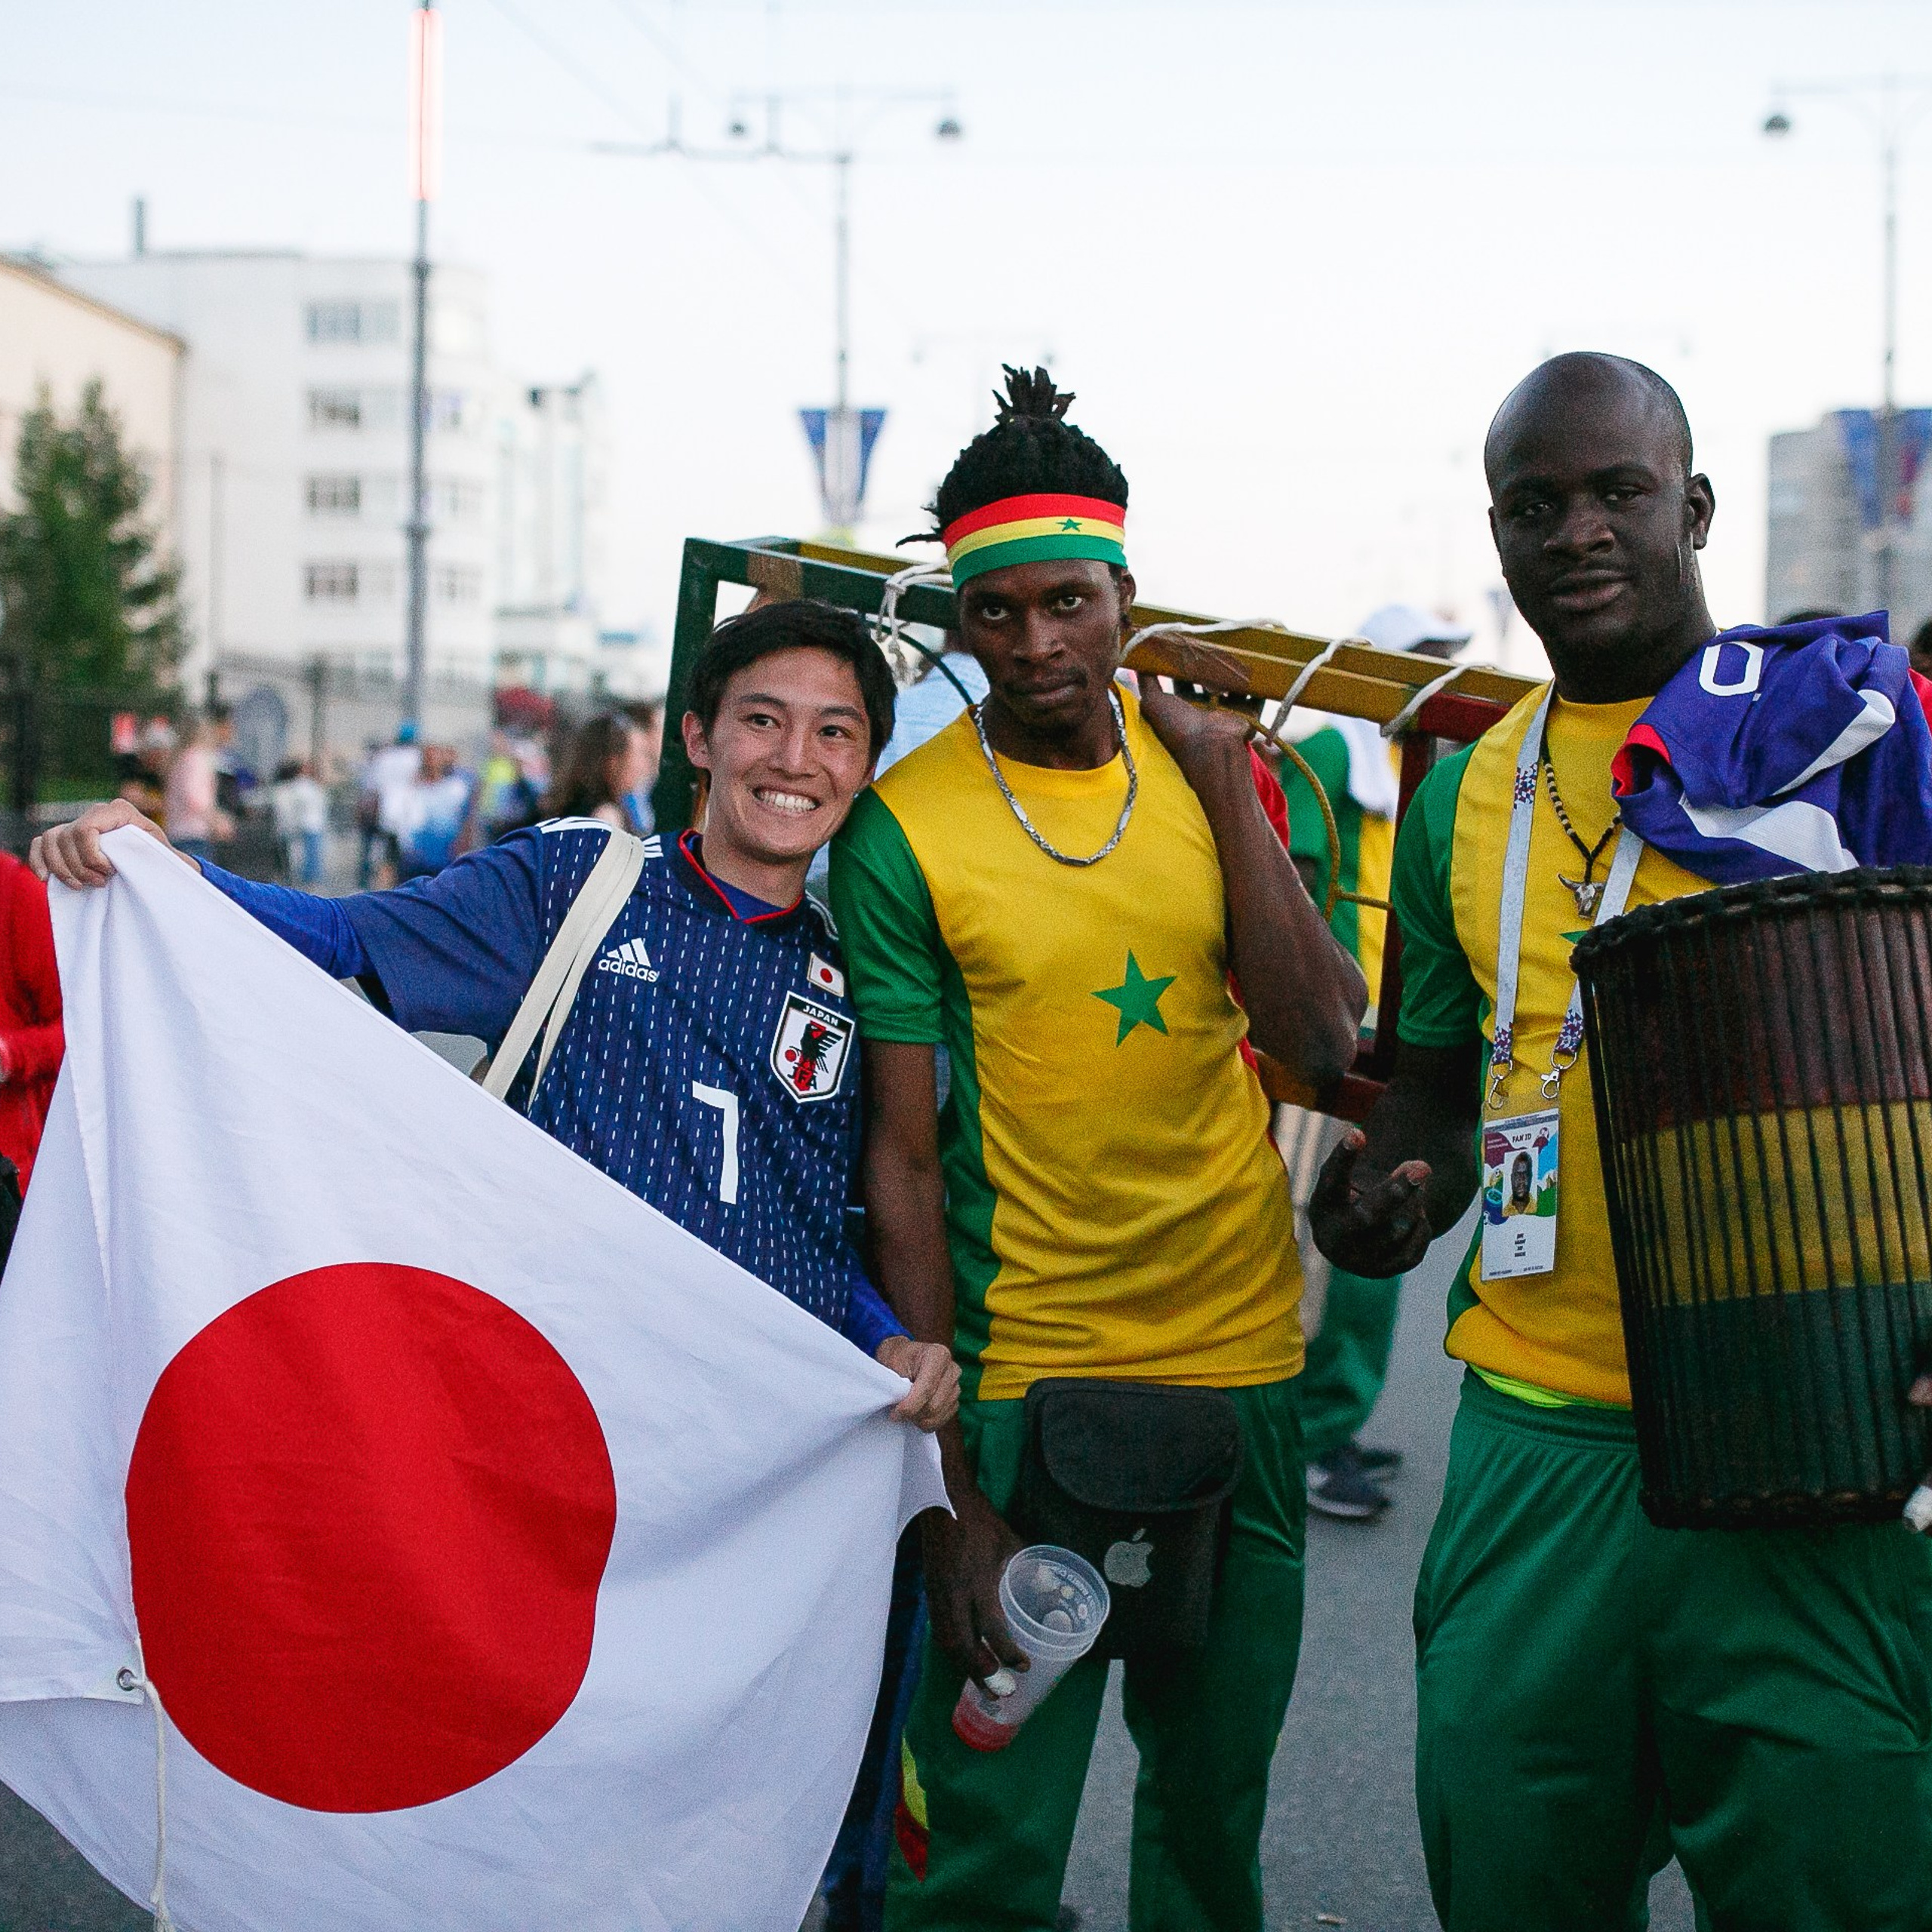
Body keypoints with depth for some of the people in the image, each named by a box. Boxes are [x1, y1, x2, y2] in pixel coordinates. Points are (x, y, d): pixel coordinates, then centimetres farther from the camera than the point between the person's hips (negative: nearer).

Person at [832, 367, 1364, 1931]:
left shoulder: (1221, 765, 3)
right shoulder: (901, 828, -8)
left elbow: (1323, 1041, -5)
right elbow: (902, 1158, -8)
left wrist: (1226, 789, -10)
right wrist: (953, 1478, -12)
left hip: (1242, 1350, 3)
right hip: (1021, 1376, -3)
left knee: (1216, 1800, 16)